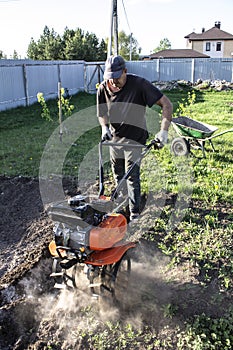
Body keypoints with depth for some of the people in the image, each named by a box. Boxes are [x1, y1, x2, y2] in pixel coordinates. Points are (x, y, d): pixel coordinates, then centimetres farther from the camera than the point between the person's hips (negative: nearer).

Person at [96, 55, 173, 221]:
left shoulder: (139, 84, -23)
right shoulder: (103, 88, -9)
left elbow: (167, 104, -22)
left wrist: (164, 130, -31)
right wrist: (105, 127, -14)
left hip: (134, 138, -5)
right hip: (115, 137, 5)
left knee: (132, 175, -9)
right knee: (118, 174, 16)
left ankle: (135, 213, 2)